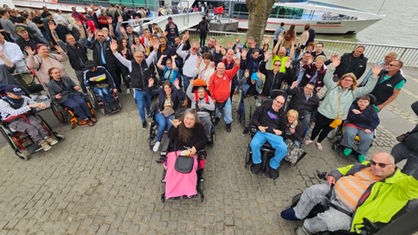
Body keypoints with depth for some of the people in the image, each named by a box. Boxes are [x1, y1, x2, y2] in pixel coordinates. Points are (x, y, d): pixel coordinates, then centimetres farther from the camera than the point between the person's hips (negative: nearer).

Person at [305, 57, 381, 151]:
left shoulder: (354, 92, 5)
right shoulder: (333, 86, -2)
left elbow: (368, 88, -1)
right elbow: (327, 79, -17)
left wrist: (374, 75, -10)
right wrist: (333, 66, -30)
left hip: (337, 118, 3)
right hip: (323, 114, -3)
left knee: (326, 131, 20)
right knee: (317, 128, 14)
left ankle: (318, 142, 42)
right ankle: (311, 139, 39)